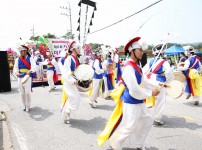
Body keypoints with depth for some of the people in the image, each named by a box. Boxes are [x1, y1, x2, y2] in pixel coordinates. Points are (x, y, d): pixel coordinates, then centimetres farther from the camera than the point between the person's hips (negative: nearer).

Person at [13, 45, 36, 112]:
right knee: (22, 93, 8)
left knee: (27, 92, -6)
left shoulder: (30, 58, 0)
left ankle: (28, 106, 9)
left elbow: (34, 66, -14)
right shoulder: (17, 60, 10)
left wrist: (30, 71, -34)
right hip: (20, 78, 4)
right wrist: (16, 72, -20)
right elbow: (15, 68, 3)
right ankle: (25, 106, 22)